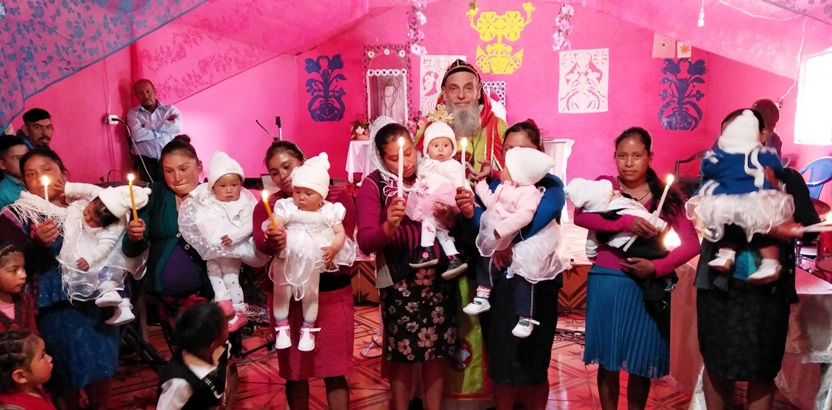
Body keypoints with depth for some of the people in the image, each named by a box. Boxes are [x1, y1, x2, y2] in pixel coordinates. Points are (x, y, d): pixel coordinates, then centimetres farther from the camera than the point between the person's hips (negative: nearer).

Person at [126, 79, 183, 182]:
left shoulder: (170, 109, 12)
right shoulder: (133, 113, 11)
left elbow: (177, 127, -9)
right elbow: (137, 135, -8)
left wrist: (148, 125, -3)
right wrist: (165, 128, -4)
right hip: (145, 162, 0)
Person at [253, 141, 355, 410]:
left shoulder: (338, 196, 1)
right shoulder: (268, 204, 6)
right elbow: (260, 241, -14)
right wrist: (273, 241, -38)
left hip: (332, 292, -2)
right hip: (287, 294, 2)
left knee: (334, 371, 2)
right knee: (294, 371, 9)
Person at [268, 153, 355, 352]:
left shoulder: (330, 211, -5)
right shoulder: (287, 207, -9)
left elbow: (340, 233, -3)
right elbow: (275, 223, -21)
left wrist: (334, 249, -21)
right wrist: (273, 229, -45)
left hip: (314, 261, 0)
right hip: (287, 258, 0)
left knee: (310, 293, 11)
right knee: (281, 291, 8)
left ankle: (308, 330, 31)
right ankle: (282, 328, 27)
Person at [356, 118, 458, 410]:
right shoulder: (373, 185, -4)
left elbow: (454, 227, 10)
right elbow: (365, 242, -12)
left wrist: (449, 219, -12)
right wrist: (389, 226, -30)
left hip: (439, 278, 3)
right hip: (399, 282, -3)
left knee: (437, 350, 10)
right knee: (402, 355, 5)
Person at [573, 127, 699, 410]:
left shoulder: (665, 196, 5)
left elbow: (692, 243, -2)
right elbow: (579, 216, -17)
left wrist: (657, 267, -16)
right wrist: (625, 222, -28)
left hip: (648, 286, 1)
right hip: (607, 283, -1)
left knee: (641, 363, 10)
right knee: (608, 361, 7)